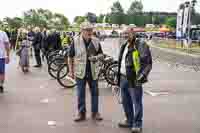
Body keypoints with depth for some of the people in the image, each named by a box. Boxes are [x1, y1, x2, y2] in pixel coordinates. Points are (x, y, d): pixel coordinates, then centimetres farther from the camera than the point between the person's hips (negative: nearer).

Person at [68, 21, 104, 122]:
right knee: (80, 94, 6)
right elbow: (70, 57, 1)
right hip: (80, 72, -2)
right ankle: (81, 113, 20)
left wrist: (96, 57, -12)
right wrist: (71, 70, -1)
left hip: (93, 72, 2)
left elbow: (100, 53, 12)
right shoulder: (76, 42, -6)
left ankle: (95, 113, 22)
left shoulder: (96, 41, 1)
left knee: (95, 92, 9)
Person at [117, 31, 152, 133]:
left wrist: (141, 75, -21)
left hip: (134, 79, -8)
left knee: (136, 102, -1)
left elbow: (147, 62, -16)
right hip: (123, 78, 8)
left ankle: (137, 124, 10)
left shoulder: (140, 45, -10)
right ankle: (129, 121, 32)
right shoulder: (125, 46, 16)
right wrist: (119, 76, 21)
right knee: (126, 101, 17)